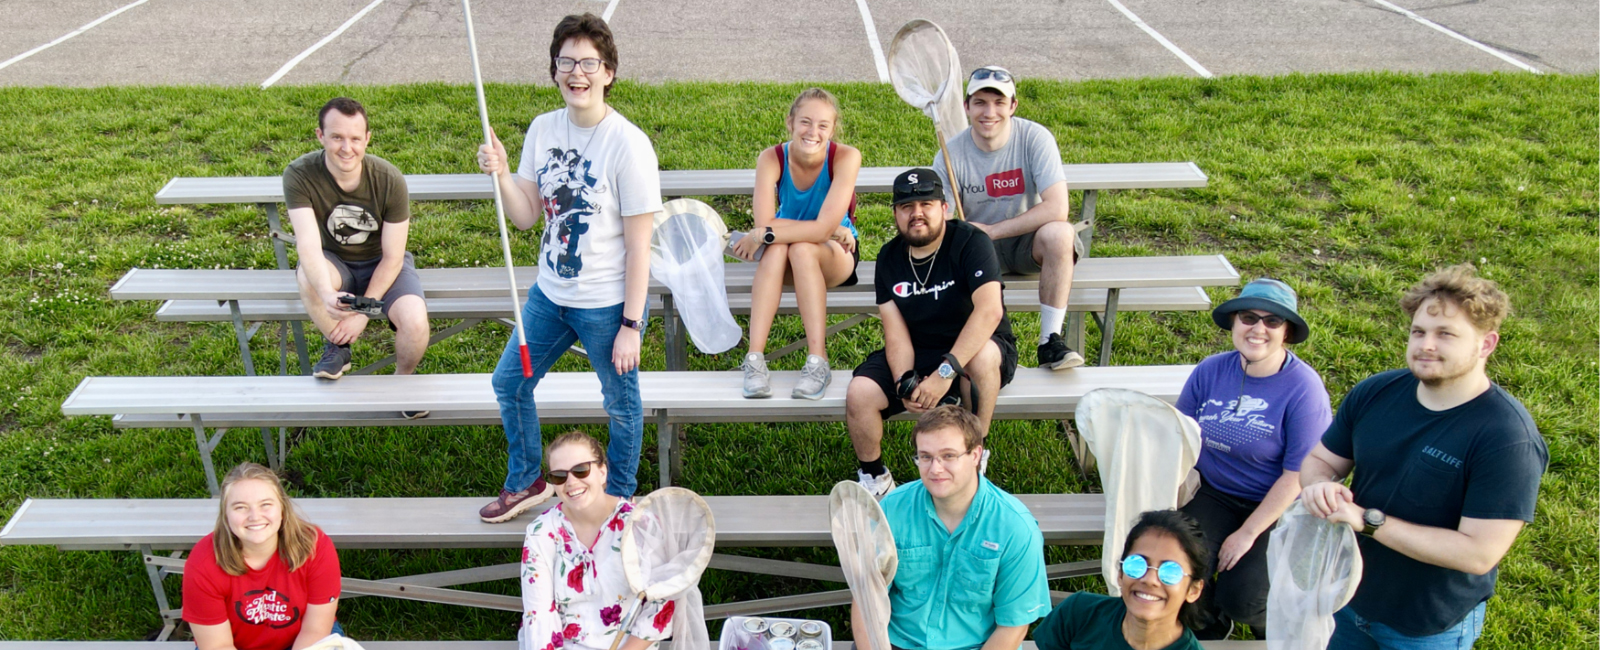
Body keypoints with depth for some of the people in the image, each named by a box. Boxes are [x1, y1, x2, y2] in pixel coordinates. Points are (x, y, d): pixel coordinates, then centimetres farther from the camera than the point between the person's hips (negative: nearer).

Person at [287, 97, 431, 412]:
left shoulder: (390, 180, -22)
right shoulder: (299, 175, -22)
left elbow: (392, 257, -16)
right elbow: (308, 244, -34)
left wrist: (363, 312, -22)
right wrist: (327, 295, -53)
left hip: (382, 265, 0)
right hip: (335, 262, 1)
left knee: (415, 324, -29)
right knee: (308, 276, -36)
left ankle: (403, 381, 8)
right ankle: (337, 348, -4)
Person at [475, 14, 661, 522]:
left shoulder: (627, 144, -18)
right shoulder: (543, 129, 0)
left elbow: (638, 246, -16)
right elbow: (526, 217, 4)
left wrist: (631, 325, -16)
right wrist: (501, 175, -15)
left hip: (607, 304, -6)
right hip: (550, 293, 7)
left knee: (621, 404, 12)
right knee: (509, 383, 19)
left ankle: (619, 499, 37)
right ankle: (526, 484, 42)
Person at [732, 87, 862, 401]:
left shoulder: (846, 157, -22)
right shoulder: (772, 159, -16)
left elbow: (823, 228, -29)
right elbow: (764, 223, -27)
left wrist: (763, 235, -30)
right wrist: (830, 230, -28)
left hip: (837, 257, -1)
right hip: (786, 262, 2)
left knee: (802, 248, -34)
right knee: (777, 248, -33)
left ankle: (818, 362, -35)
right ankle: (754, 358, -37)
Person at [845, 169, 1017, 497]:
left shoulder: (969, 242, -17)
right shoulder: (889, 257, -1)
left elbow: (990, 310, -32)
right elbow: (895, 332, -6)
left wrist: (946, 371, -39)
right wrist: (904, 383, -25)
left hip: (969, 348, -3)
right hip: (917, 355, 4)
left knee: (981, 356, -39)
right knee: (858, 395, -21)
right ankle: (874, 477, 7)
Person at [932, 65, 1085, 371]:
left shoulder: (1035, 138, -15)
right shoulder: (952, 154, -10)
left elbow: (1057, 208, -24)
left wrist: (990, 230, -26)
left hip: (1028, 242, -1)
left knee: (1058, 233, -34)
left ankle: (1050, 341, -23)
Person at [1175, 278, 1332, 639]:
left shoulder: (1304, 388, -17)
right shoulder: (1211, 371, -5)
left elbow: (1298, 475, -16)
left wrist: (1248, 534, -16)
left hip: (1277, 506, -3)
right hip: (1212, 492, 4)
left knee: (1241, 600, -20)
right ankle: (1209, 629, 18)